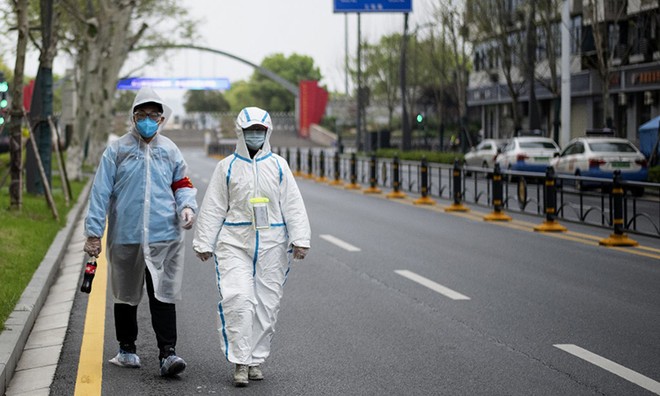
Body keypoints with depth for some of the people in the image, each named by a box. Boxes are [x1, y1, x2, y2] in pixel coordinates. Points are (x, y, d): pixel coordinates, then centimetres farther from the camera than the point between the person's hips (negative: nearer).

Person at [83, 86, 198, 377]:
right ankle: (126, 348, 26)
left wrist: (187, 206, -6)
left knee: (164, 296, -6)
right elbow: (101, 192, 1)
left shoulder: (170, 150, 9)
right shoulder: (117, 150, 1)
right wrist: (93, 233, -3)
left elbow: (182, 184, 17)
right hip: (125, 236, 0)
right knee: (126, 296, 11)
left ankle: (167, 354, -7)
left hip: (165, 237, 0)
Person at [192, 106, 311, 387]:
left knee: (266, 303, 5)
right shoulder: (227, 166, 5)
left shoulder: (278, 165, 7)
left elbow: (293, 205, 6)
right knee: (237, 299, -15)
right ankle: (240, 362, -9)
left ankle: (256, 360, 17)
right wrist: (204, 243, 4)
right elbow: (213, 208, 7)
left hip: (272, 245, 2)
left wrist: (300, 239, -3)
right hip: (235, 243, -1)